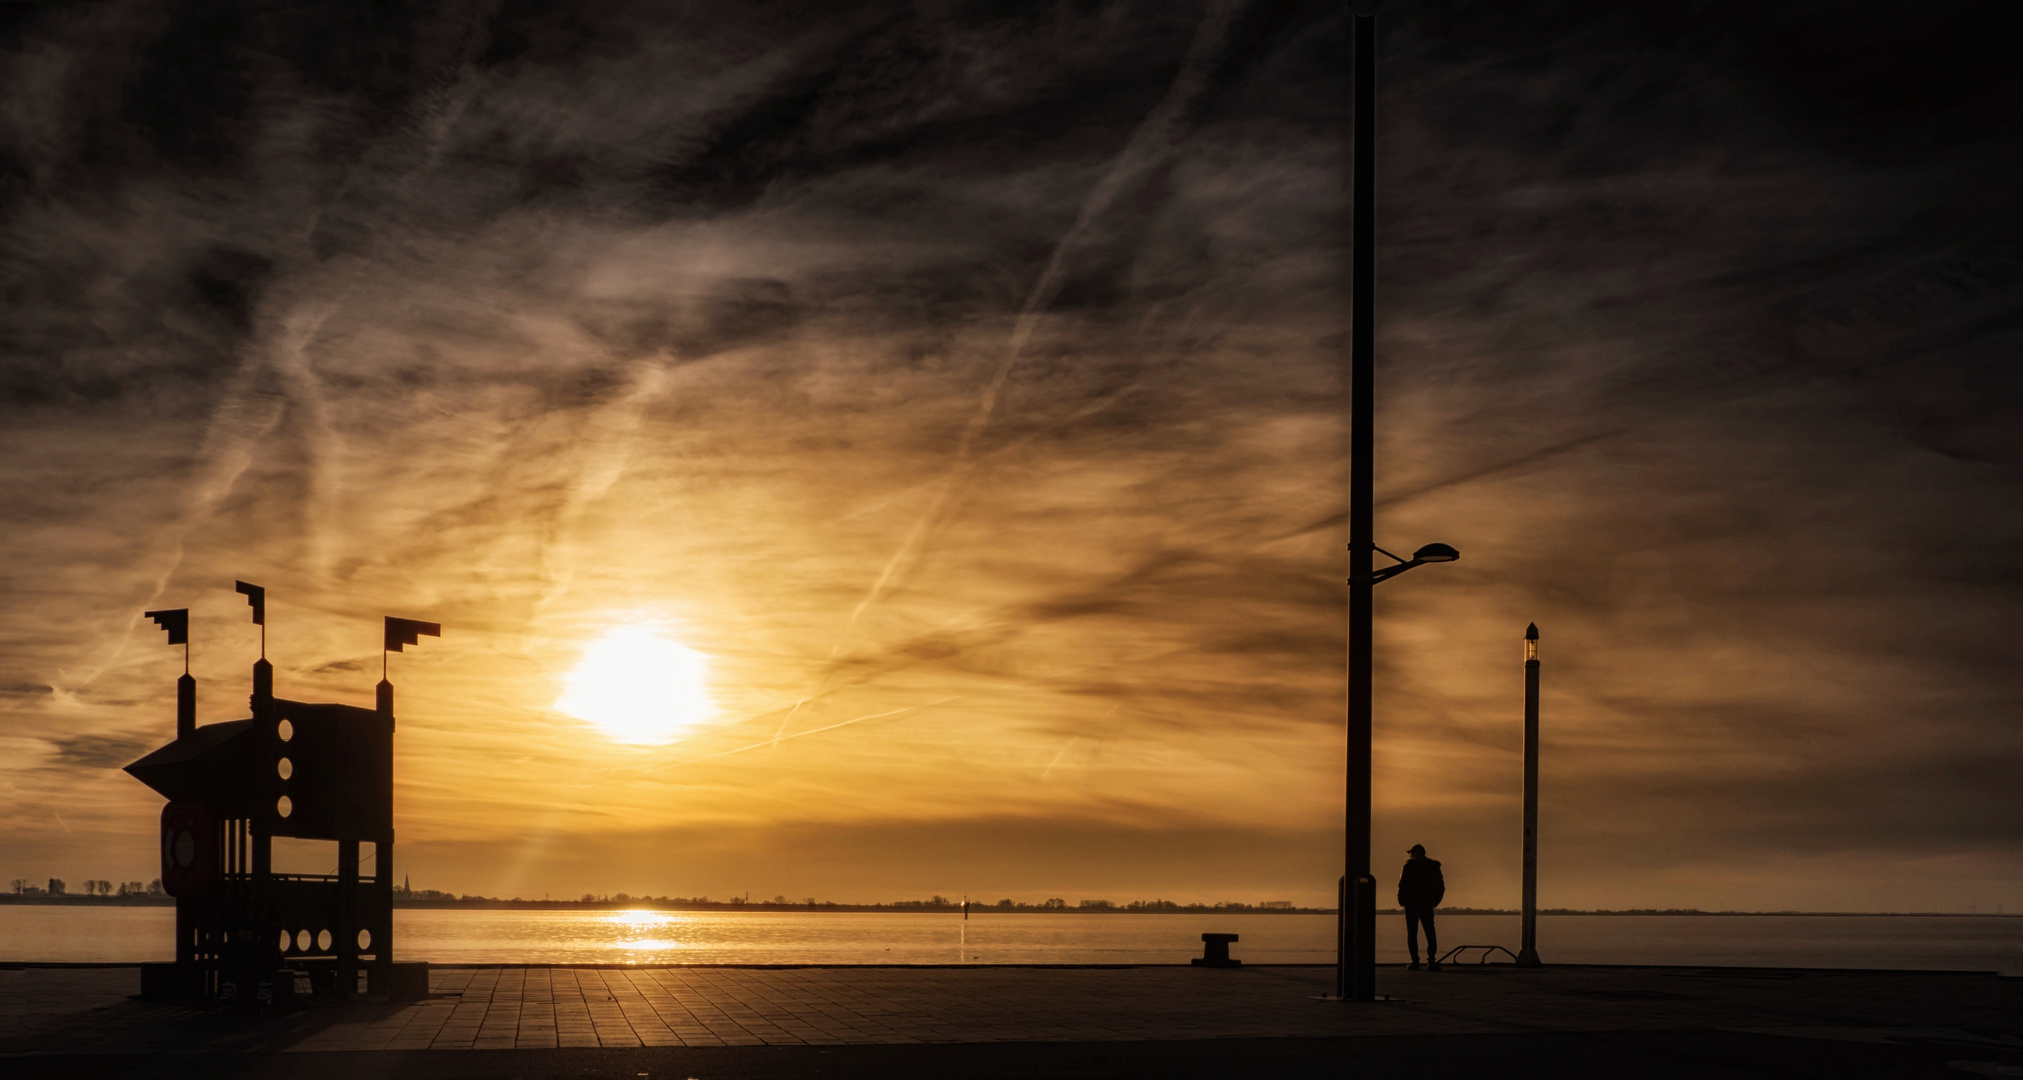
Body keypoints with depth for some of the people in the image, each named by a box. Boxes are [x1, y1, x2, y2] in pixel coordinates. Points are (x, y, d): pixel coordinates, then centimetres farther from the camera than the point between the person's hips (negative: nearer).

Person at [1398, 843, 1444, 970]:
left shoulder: (1410, 865, -4)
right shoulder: (1434, 867, 10)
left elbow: (1402, 884, -8)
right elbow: (1441, 887, 13)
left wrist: (1402, 901, 4)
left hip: (1412, 904, -3)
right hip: (1427, 906, 3)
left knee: (1412, 934, 0)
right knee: (1430, 934, 6)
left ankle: (1415, 961, -6)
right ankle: (1431, 961, -6)